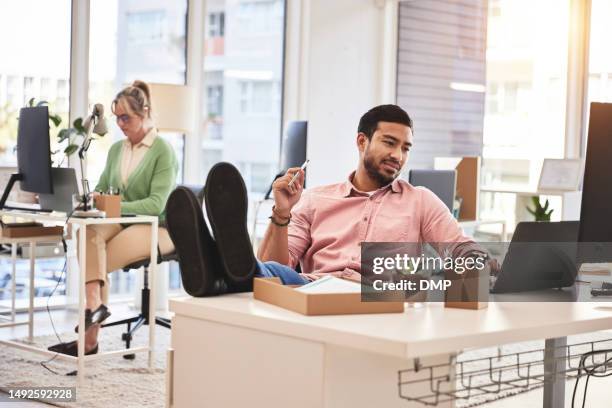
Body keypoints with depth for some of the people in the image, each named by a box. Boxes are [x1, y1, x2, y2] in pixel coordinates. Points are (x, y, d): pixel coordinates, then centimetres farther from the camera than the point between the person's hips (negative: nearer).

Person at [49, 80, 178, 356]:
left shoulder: (163, 151, -6)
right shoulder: (116, 149, 16)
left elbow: (156, 204, -16)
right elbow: (102, 188, 17)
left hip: (156, 227, -5)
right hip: (122, 223, 5)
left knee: (94, 261, -27)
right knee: (89, 234, -31)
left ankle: (89, 339, -23)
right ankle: (95, 303, -44)